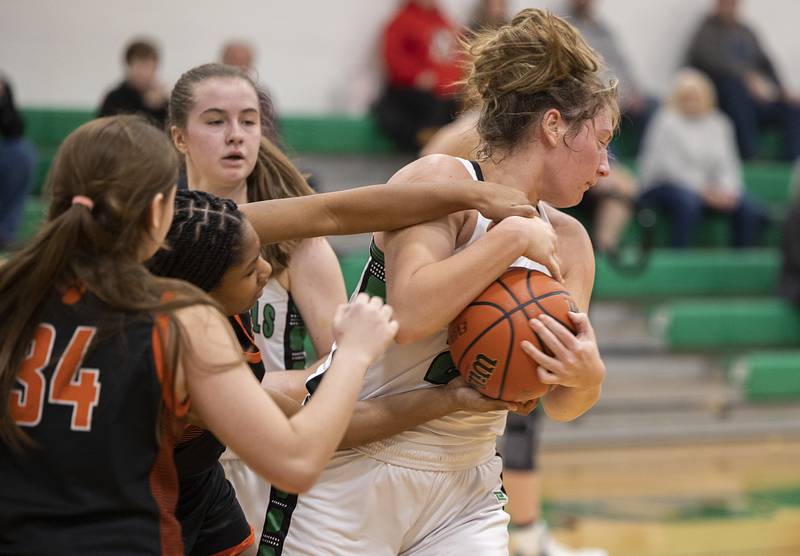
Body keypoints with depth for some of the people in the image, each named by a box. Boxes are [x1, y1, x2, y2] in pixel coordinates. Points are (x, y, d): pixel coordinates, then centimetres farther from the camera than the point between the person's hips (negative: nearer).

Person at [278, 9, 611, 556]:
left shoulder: (567, 241, 6)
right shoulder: (441, 181, -12)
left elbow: (560, 405, 5)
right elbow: (410, 314, -28)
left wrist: (588, 378, -17)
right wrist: (513, 237, -24)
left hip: (466, 490, 6)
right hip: (355, 472, -5)